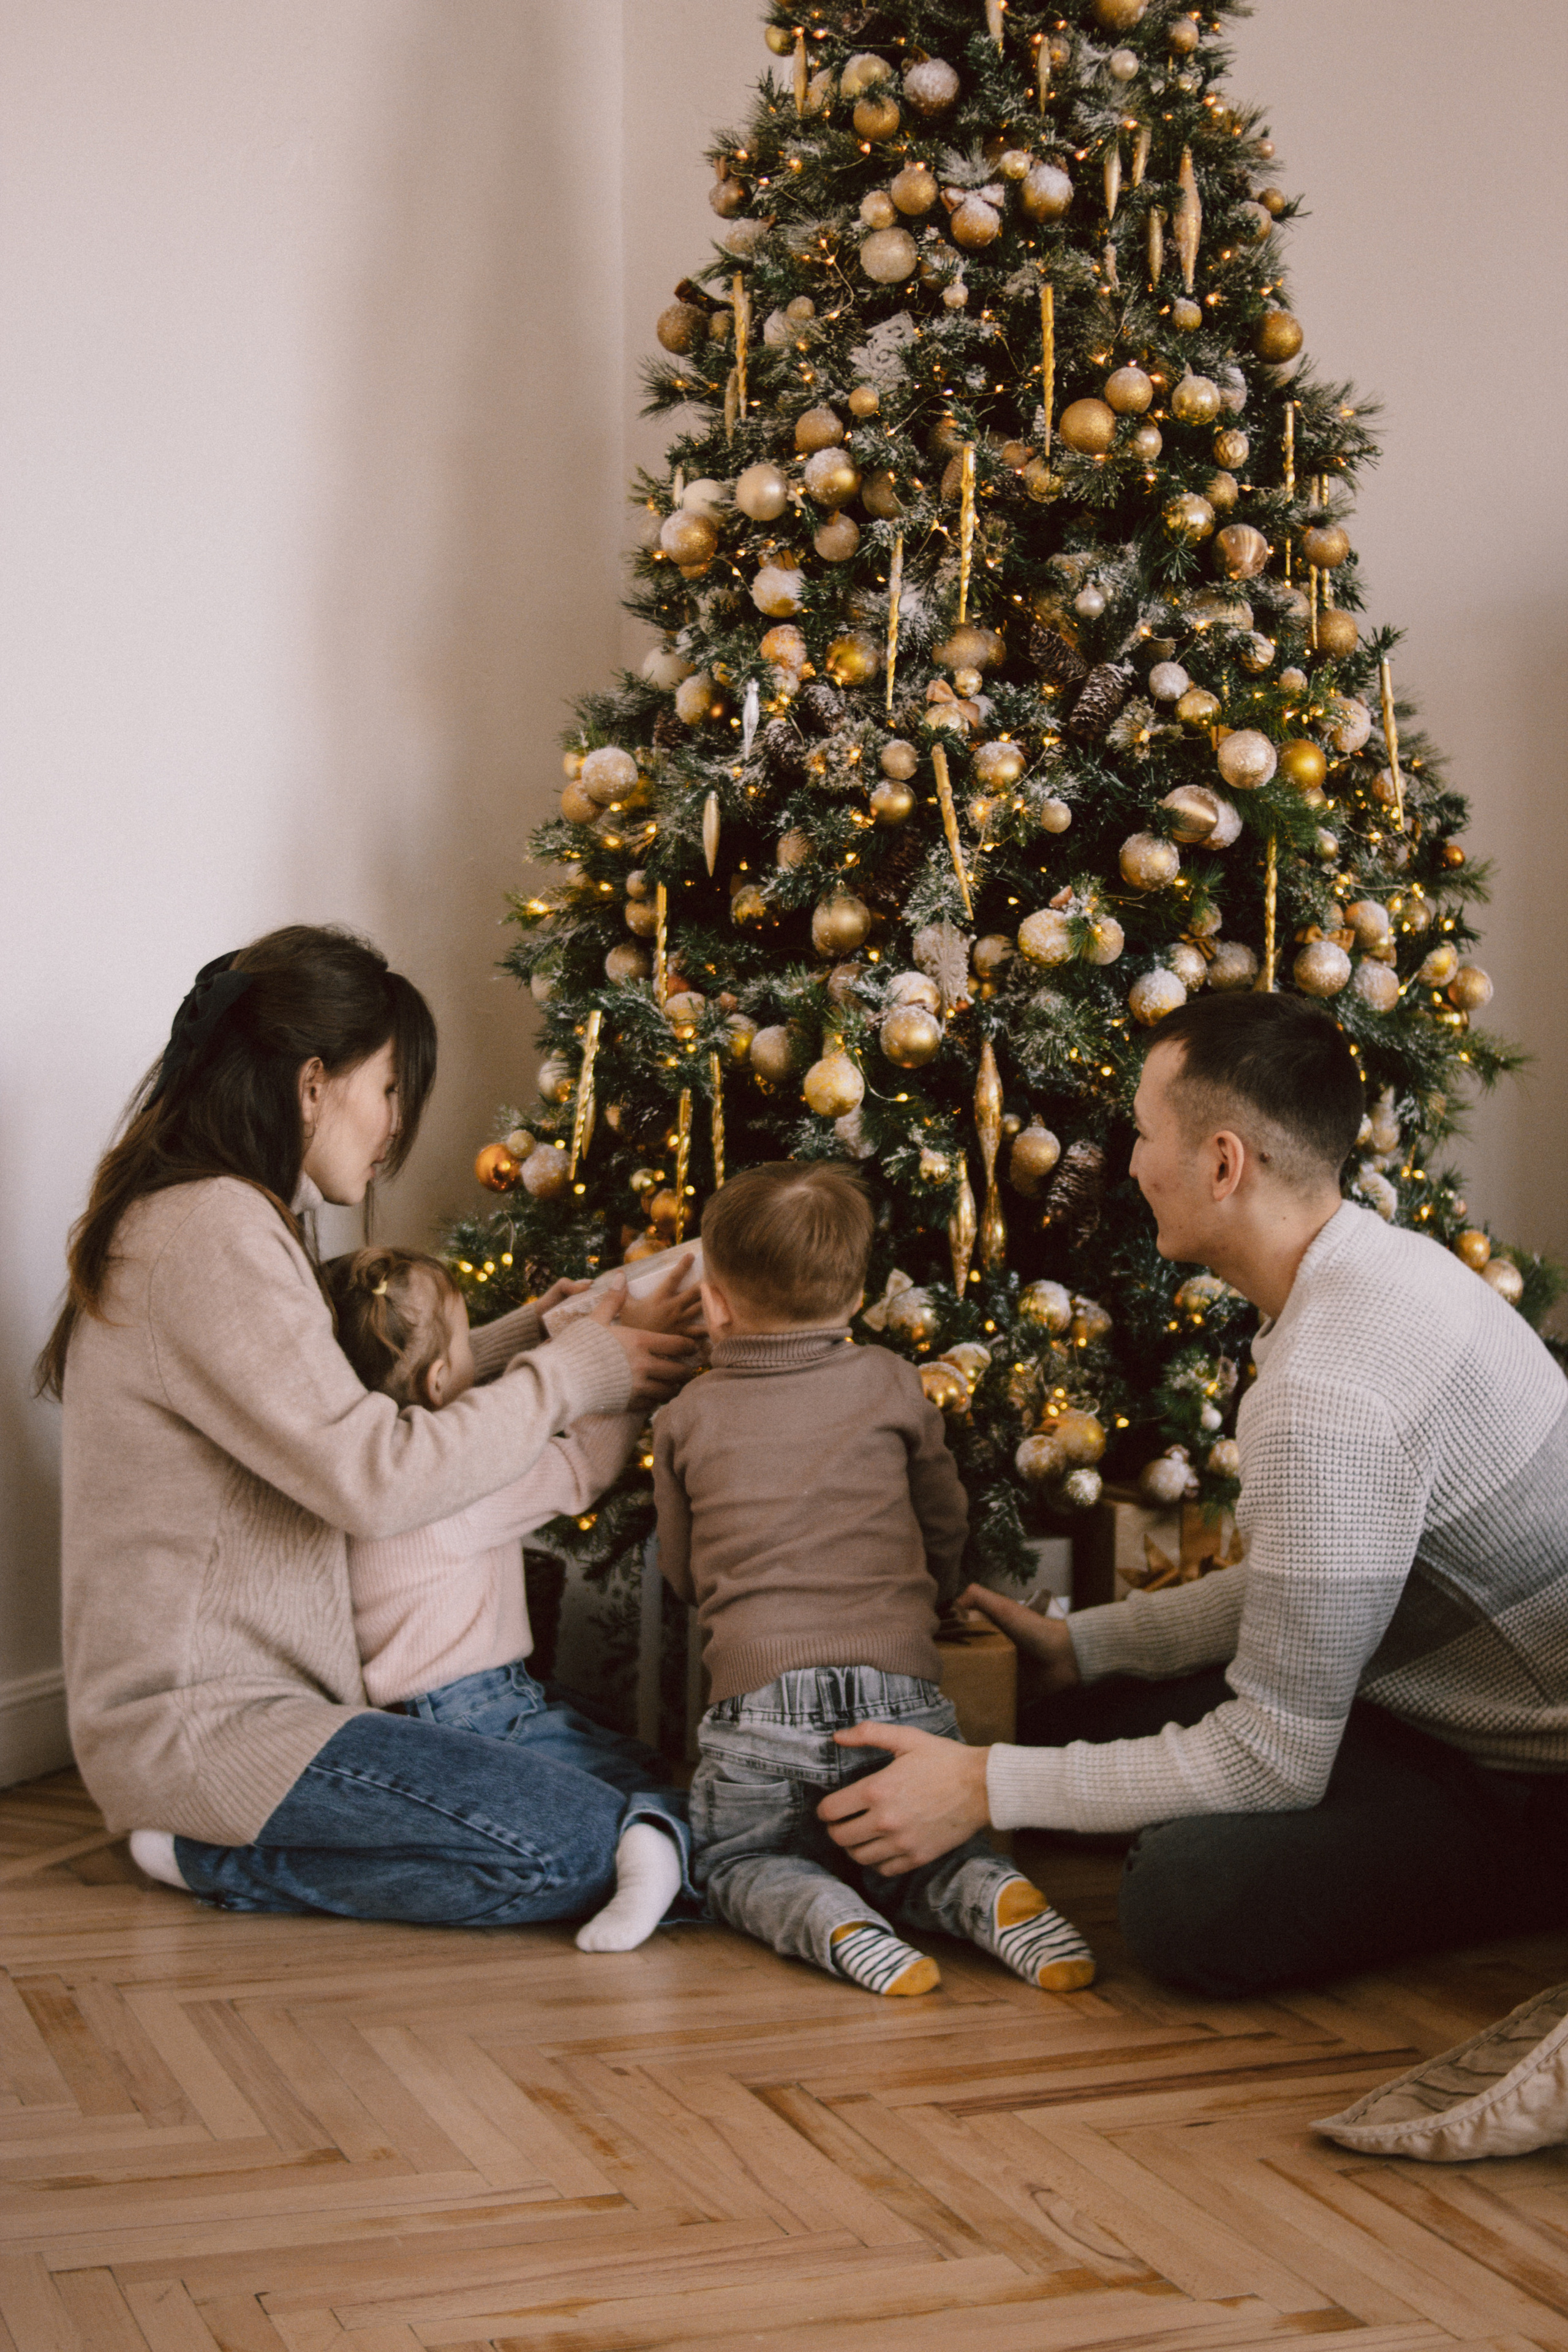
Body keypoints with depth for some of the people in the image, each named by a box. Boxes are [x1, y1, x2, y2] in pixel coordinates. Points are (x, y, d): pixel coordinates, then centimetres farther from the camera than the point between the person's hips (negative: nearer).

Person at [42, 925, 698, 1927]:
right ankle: (221, 1855, -5)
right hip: (200, 1726, -11)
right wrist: (571, 1377, -13)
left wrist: (524, 1335, 12)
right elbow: (375, 1480, -26)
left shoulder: (204, 1215, 13)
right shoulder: (210, 1234, -21)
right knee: (581, 1850, -17)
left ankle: (219, 1840, 9)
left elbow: (338, 1413, 17)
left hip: (229, 1685, 11)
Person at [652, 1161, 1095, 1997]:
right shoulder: (890, 1385, 8)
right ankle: (988, 1895, -10)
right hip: (901, 1696, 2)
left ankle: (832, 1920, -13)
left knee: (734, 1862, 19)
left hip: (758, 1704, -2)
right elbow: (947, 1529, 19)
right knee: (915, 1855, 23)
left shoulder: (686, 1420, 7)